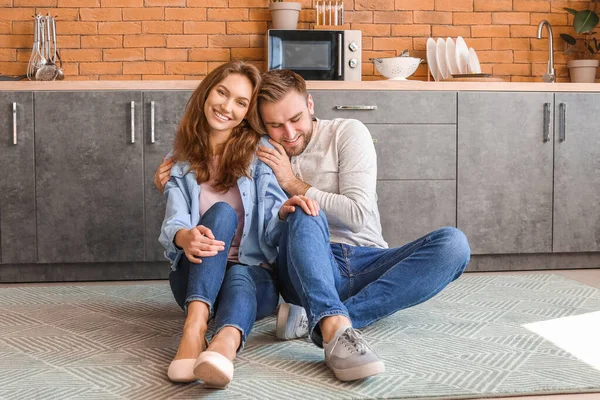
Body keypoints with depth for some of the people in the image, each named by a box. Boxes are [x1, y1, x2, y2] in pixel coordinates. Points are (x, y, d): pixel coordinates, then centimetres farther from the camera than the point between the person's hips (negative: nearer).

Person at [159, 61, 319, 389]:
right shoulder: (181, 160, 7)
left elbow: (271, 230, -6)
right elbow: (174, 223, -9)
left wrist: (284, 212, -31)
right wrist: (184, 236, -34)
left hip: (253, 275, 0)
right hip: (195, 278, 1)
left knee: (238, 280, -36)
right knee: (221, 213, -28)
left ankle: (222, 348, -70)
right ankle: (195, 329, -51)